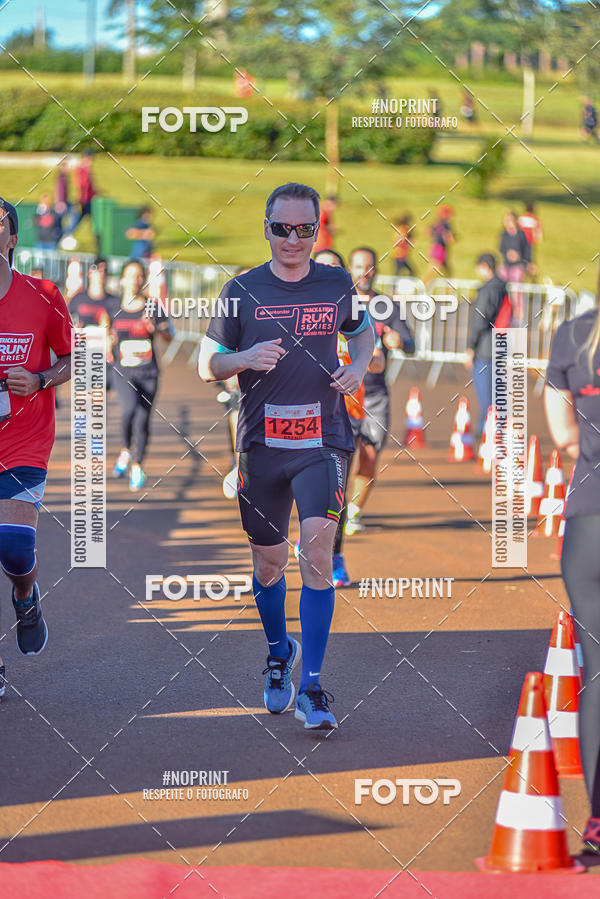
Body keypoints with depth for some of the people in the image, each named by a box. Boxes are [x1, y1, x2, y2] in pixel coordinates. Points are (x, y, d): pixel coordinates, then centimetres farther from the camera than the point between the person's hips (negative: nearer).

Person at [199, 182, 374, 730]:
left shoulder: (338, 284, 5)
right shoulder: (242, 290, 2)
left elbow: (362, 329, 25)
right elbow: (207, 365, 7)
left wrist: (359, 366, 4)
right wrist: (244, 359, -14)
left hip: (322, 441, -1)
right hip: (262, 443, 1)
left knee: (317, 548, -19)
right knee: (268, 562, 10)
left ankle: (312, 687, -14)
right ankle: (280, 655, 39)